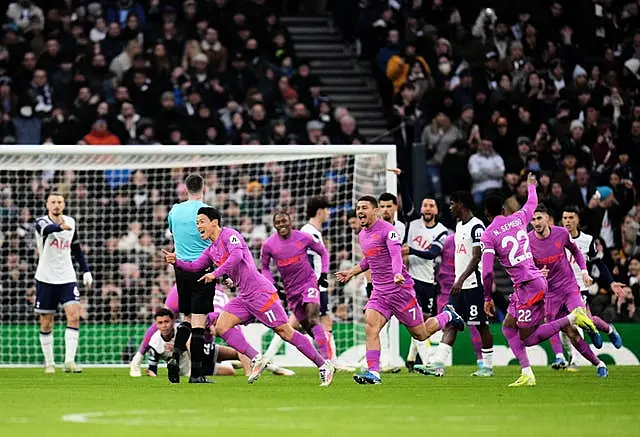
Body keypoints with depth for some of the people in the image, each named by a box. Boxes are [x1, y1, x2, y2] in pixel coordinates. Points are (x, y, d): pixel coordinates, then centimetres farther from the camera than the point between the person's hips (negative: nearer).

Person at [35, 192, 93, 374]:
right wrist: (61, 227, -57)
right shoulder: (41, 222, -9)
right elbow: (47, 229, -35)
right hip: (46, 279, -2)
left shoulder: (71, 222, 6)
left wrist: (86, 271, 13)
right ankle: (49, 363, 16)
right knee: (46, 323, 3)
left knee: (74, 315, -15)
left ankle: (69, 362, -17)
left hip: (67, 278, 3)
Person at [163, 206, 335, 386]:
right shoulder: (211, 250, 17)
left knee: (285, 332, -8)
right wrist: (176, 261, -3)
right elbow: (195, 266, 13)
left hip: (260, 292, -9)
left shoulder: (229, 235, -9)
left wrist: (215, 274, -31)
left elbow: (236, 255, -26)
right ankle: (256, 359, -6)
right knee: (221, 327, -5)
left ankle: (323, 364, 0)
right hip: (244, 297, 9)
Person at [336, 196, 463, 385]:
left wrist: (398, 274, -46)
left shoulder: (388, 230, -13)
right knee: (370, 328, -16)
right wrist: (352, 272, 24)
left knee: (420, 334, 5)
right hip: (379, 292, 7)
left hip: (401, 289, -7)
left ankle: (447, 316, 33)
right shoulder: (362, 235, 13)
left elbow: (396, 254, -28)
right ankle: (373, 372, -19)